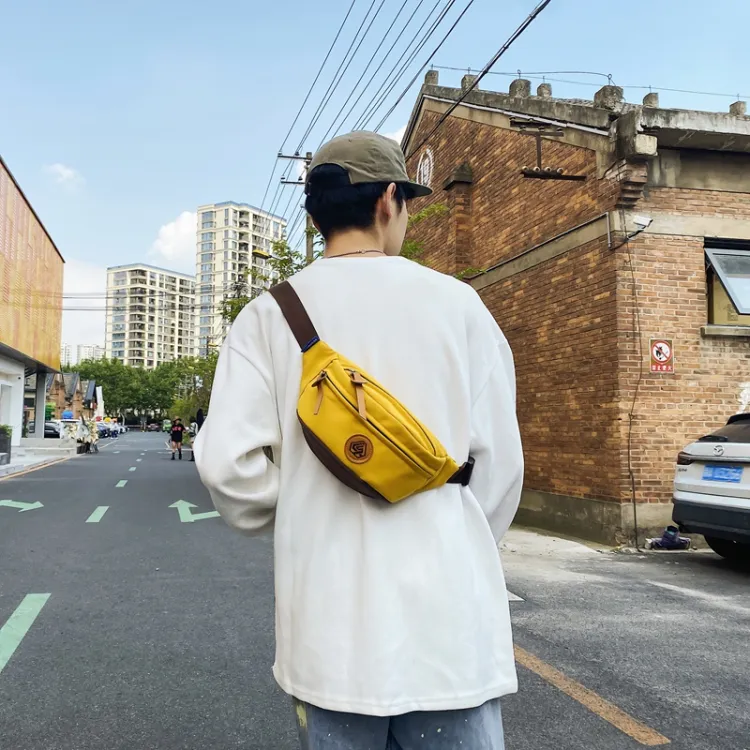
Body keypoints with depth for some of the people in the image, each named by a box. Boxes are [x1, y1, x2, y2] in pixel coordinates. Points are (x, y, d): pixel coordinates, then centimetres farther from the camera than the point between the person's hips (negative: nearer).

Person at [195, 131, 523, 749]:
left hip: (330, 618, 2)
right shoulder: (455, 303, -4)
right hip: (447, 612, -1)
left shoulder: (270, 314, -2)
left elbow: (228, 462, -9)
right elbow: (499, 462, -3)